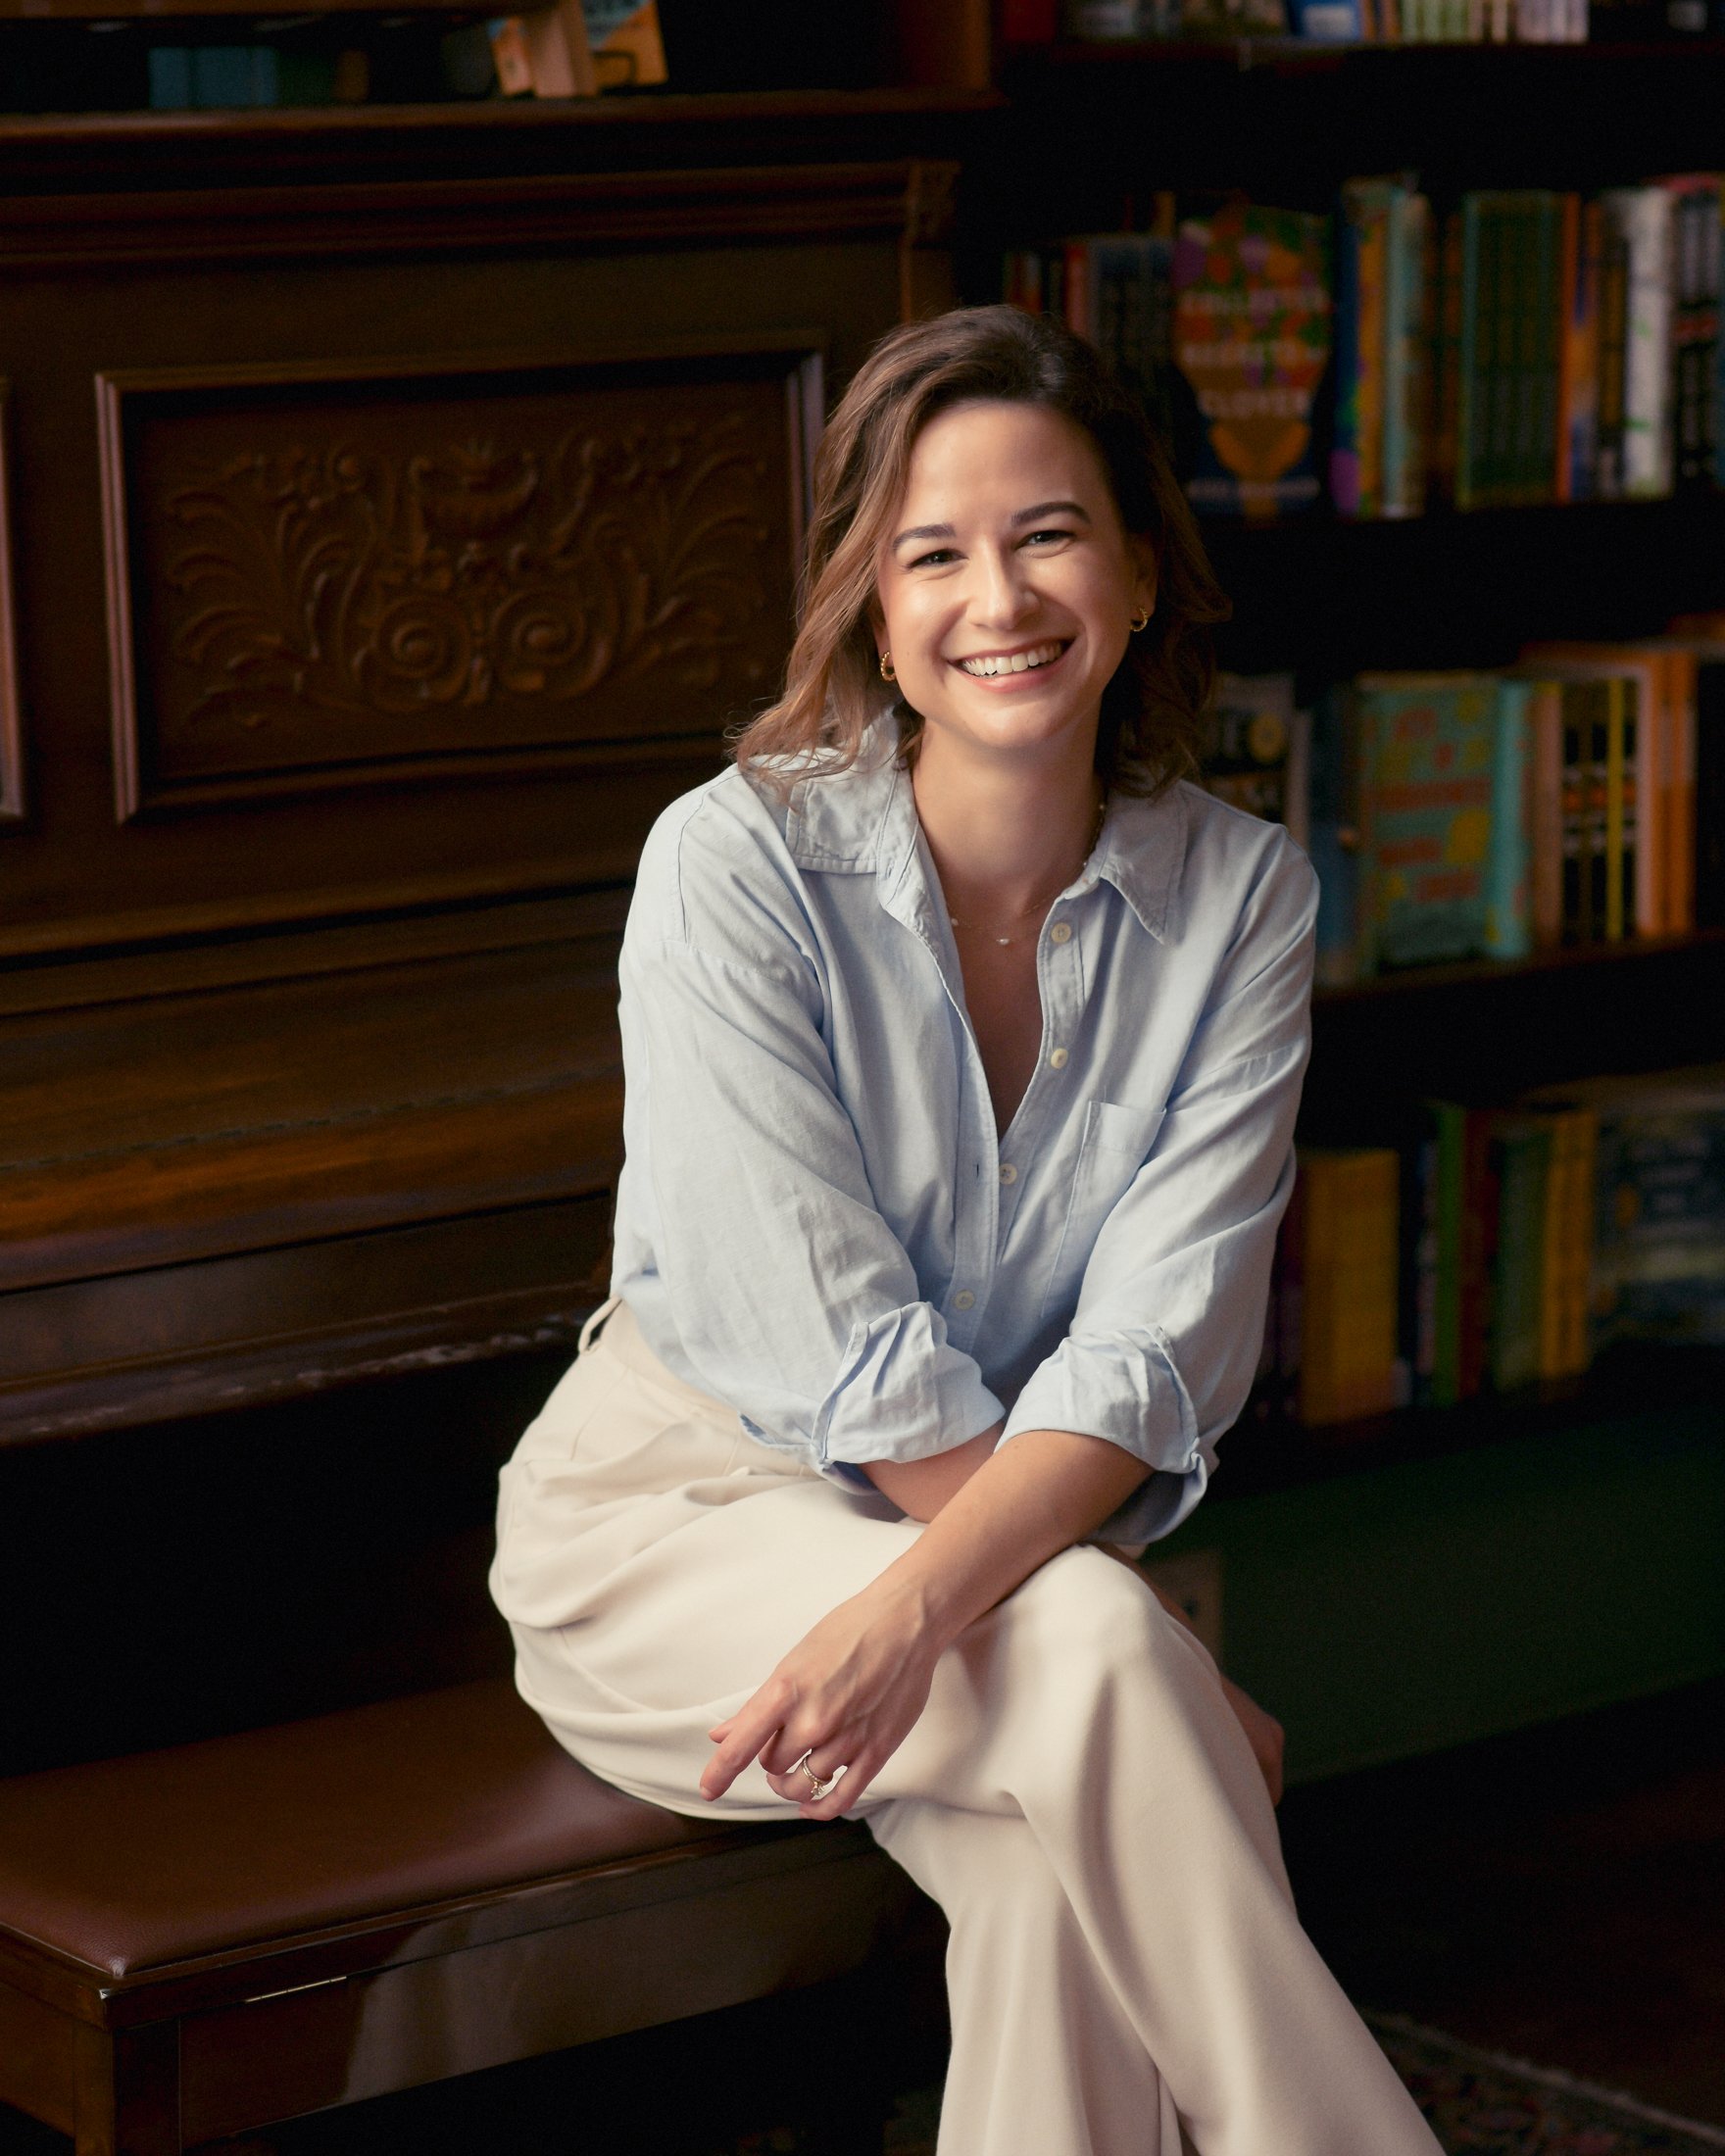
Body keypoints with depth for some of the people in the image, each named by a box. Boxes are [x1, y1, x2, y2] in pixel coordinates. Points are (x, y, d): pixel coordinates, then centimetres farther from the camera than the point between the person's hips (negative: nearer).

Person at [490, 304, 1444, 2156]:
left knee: (1063, 1876, -31)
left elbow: (1154, 1349, -14)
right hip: (678, 1513, -3)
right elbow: (840, 1352, -20)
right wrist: (1148, 1647, -23)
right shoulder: (735, 865, -17)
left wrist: (919, 1602, -32)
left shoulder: (1240, 896, -6)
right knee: (1099, 1664, -32)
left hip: (1016, 1531, 3)